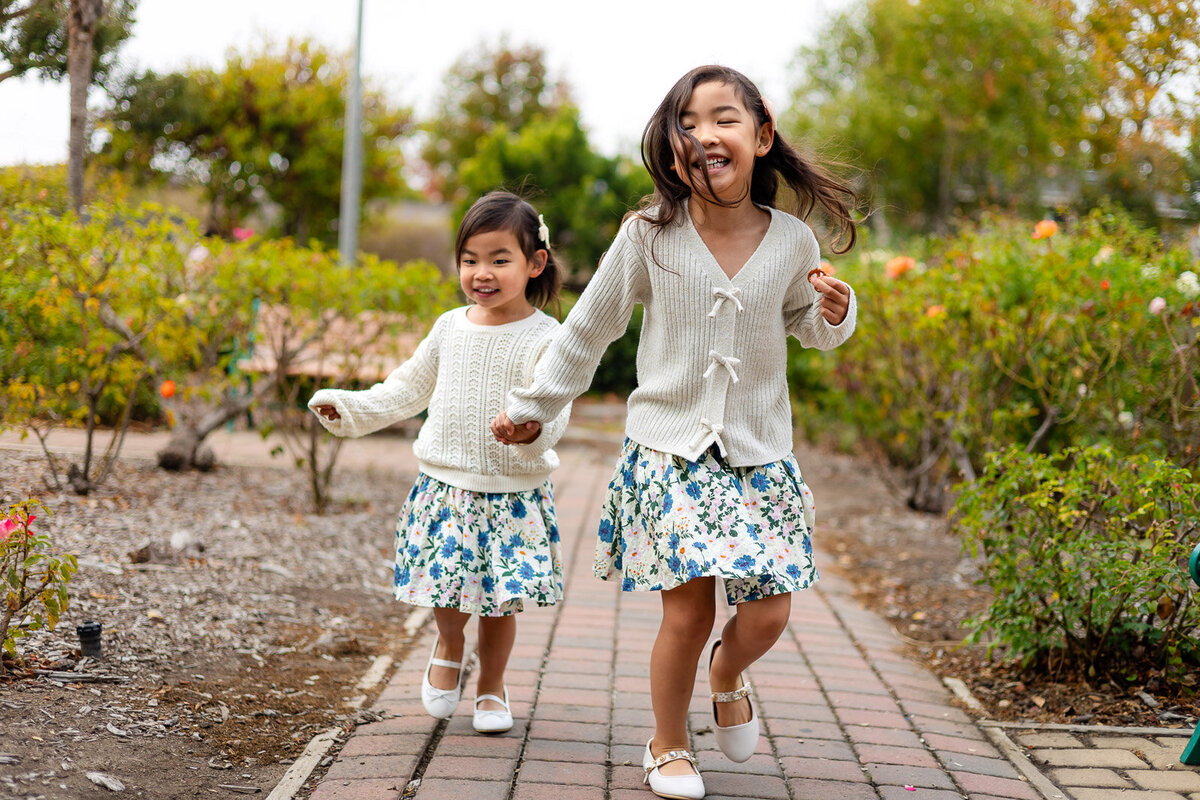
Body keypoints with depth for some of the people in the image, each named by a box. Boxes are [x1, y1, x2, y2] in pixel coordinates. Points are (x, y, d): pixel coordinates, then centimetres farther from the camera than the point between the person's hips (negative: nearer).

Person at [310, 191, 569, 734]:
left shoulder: (543, 338, -10)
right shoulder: (451, 327, 6)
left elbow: (554, 411, -18)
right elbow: (411, 388, 19)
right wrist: (352, 408, 13)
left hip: (513, 494, -3)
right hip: (445, 486, 3)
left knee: (501, 598, 5)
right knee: (447, 587, 1)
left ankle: (491, 686, 29)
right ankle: (448, 647, 35)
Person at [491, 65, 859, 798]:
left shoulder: (794, 242, -3)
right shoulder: (649, 236, -7)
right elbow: (589, 328, 5)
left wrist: (834, 317, -7)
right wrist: (533, 406, 12)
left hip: (759, 454, 2)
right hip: (669, 448, -2)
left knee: (768, 613, -3)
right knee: (688, 610, -5)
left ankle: (728, 676, 33)